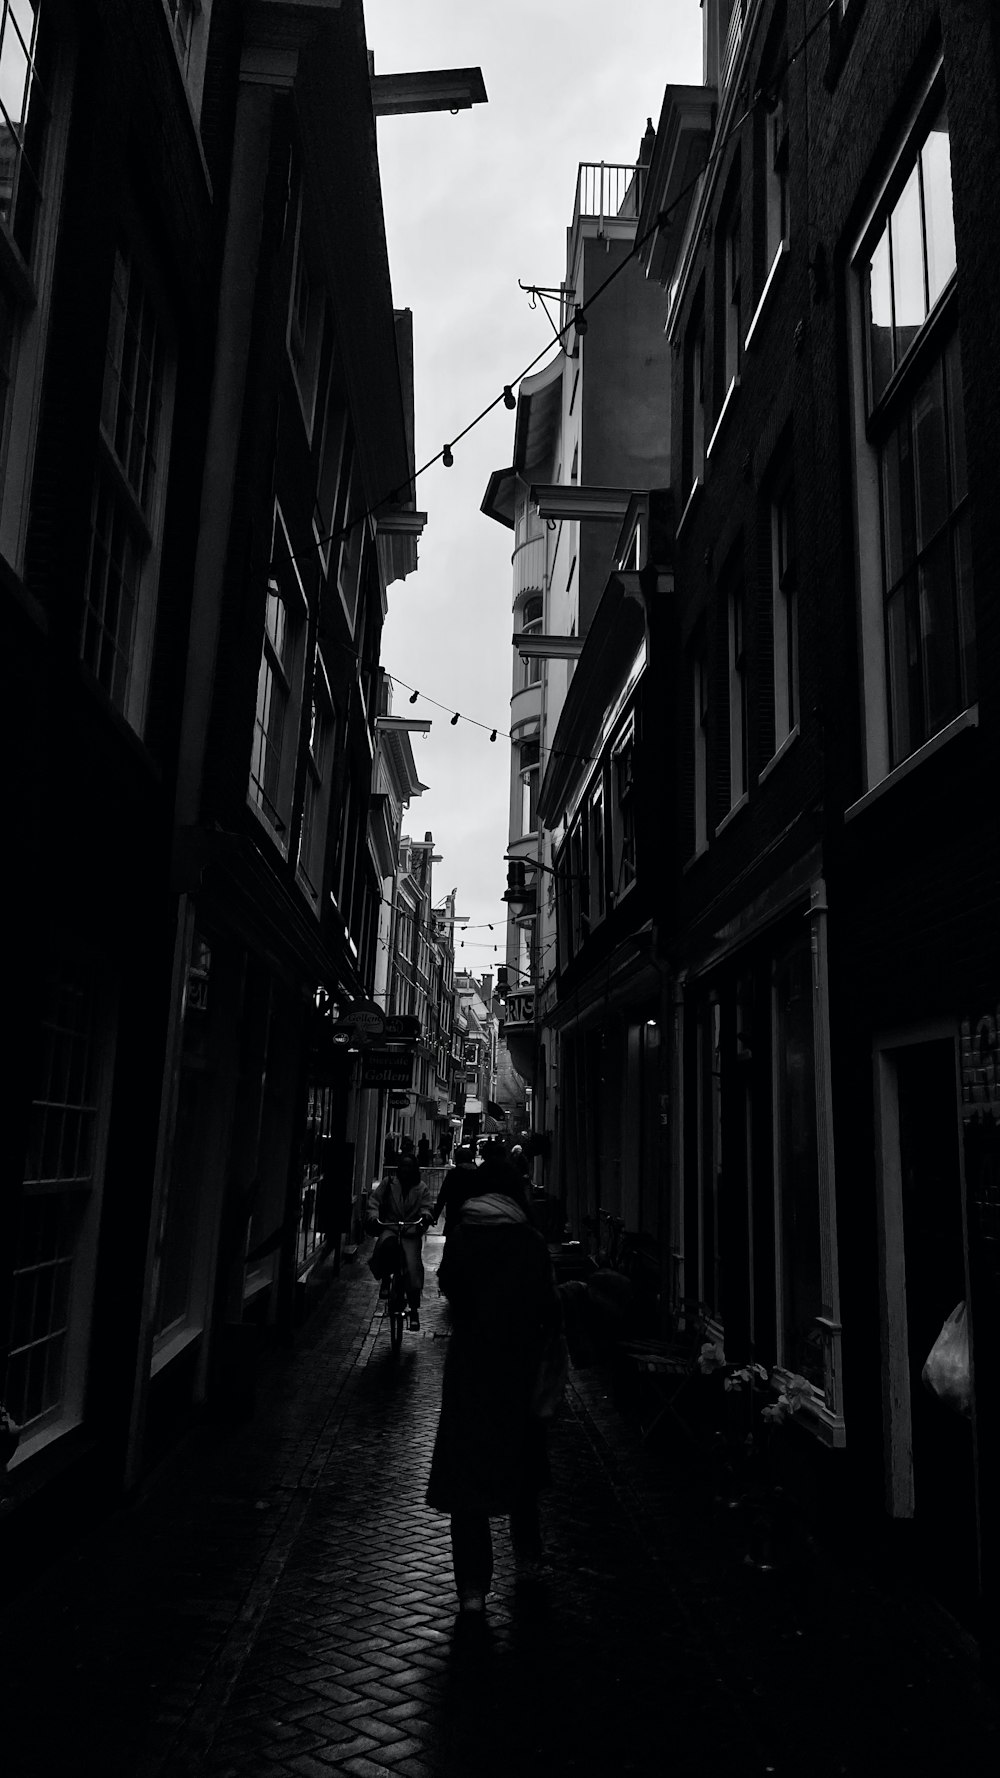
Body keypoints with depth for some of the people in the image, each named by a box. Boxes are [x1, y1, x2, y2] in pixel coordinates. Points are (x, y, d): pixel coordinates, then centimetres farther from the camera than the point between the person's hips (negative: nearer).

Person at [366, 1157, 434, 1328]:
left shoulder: (422, 1188, 8)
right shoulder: (388, 1182, 6)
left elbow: (426, 1207, 1)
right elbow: (374, 1200, 3)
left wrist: (425, 1216, -24)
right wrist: (373, 1216, -17)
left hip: (412, 1232, 0)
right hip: (389, 1228, 0)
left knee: (413, 1266, -16)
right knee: (388, 1244, -36)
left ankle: (414, 1309, -6)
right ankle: (385, 1280, -9)